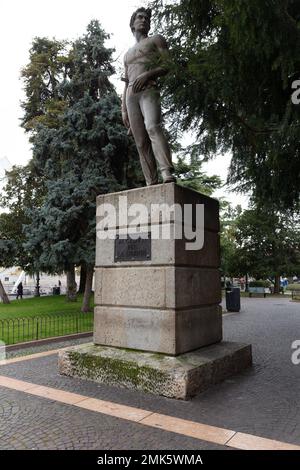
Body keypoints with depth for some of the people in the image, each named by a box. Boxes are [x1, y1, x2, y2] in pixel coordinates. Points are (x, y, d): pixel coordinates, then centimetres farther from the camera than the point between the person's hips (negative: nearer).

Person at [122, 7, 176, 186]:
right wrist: (124, 110, 14)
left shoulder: (156, 39, 19)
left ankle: (168, 174, -47)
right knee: (141, 143, -8)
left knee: (153, 127, -32)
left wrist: (147, 74, -14)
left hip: (149, 91, -5)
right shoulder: (128, 54, 33)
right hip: (131, 96, 5)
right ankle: (152, 184, -14)